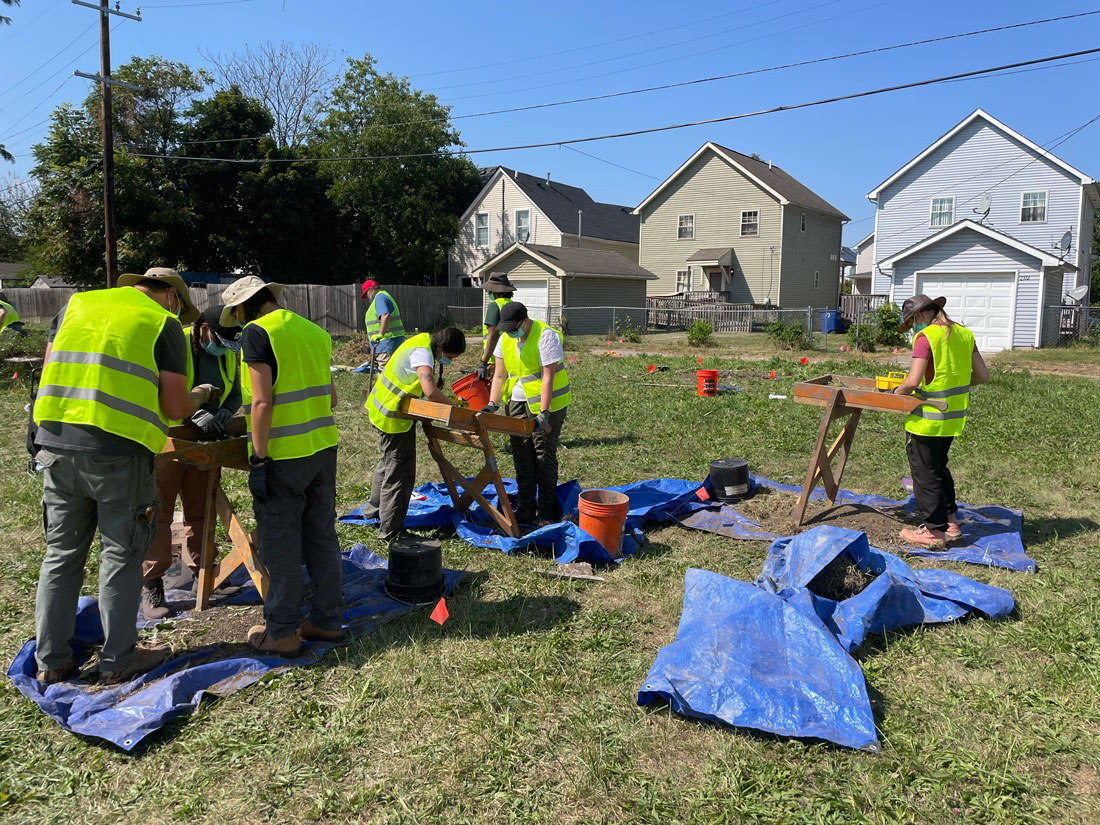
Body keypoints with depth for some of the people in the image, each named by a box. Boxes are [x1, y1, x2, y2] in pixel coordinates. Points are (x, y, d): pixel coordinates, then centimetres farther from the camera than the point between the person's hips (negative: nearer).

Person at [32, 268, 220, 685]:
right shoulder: (164, 324, 1)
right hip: (118, 451, -5)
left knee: (61, 553, 15)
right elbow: (174, 408, -3)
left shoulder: (77, 304, 16)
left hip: (56, 443, 5)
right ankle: (118, 660, 17)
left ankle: (50, 661, 24)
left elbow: (49, 371, 17)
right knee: (121, 555, 8)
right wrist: (200, 396, 17)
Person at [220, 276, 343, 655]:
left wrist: (257, 459, -13)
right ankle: (327, 620, 23)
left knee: (280, 542, 3)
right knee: (321, 535, 14)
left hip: (283, 454, -7)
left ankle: (281, 631, 13)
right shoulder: (315, 331, 13)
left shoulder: (257, 332, -8)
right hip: (324, 448, 7)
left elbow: (262, 401, -16)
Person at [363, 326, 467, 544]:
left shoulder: (424, 340, 3)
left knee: (388, 461, 27)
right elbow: (430, 391, -40)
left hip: (383, 408, 10)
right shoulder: (422, 353, -26)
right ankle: (390, 531, 3)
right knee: (399, 472, -4)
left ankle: (375, 508, 45)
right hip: (393, 417, -10)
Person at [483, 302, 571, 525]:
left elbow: (548, 378, -22)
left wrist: (543, 413, -26)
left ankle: (547, 511, 11)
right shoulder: (505, 339, 3)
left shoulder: (545, 336, -18)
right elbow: (499, 375, 5)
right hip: (518, 402, 6)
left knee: (544, 456, -1)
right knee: (521, 455, 7)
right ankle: (526, 509, 18)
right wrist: (492, 404, -7)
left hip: (547, 402, -6)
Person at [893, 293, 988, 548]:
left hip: (928, 420, -8)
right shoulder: (964, 334, 7)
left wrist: (893, 395, -6)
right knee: (939, 467, 24)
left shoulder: (925, 337, -16)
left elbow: (912, 382, -23)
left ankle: (933, 531, 11)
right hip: (955, 417, 8)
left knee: (925, 474, 4)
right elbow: (982, 375, 10)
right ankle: (950, 521, 32)